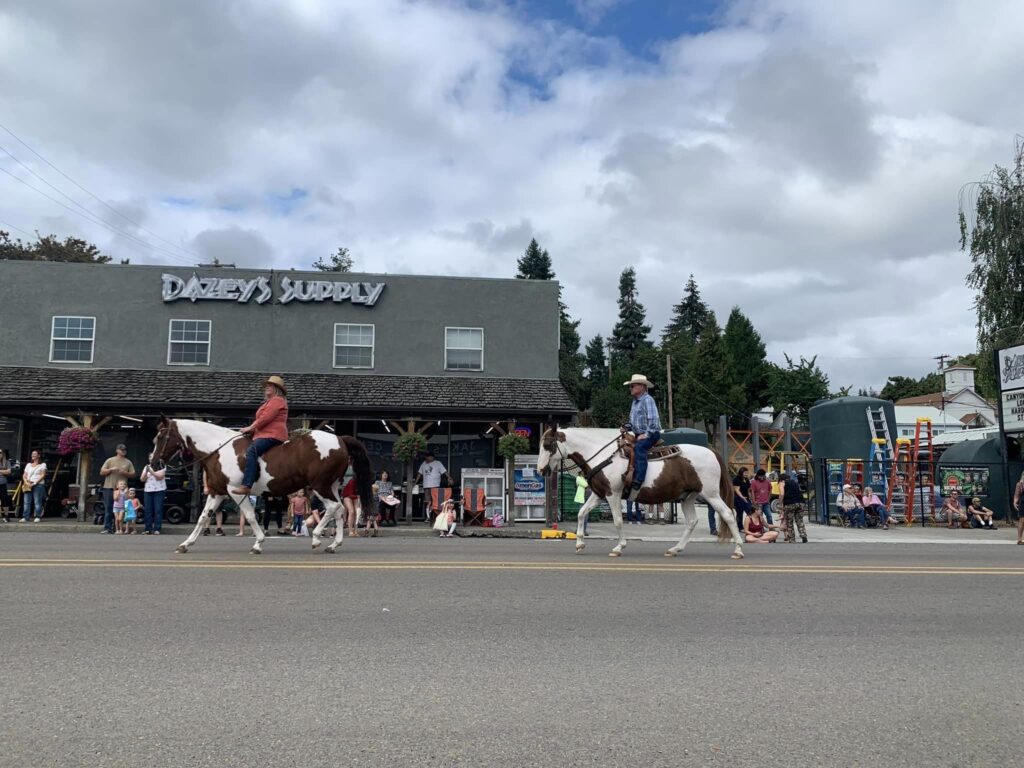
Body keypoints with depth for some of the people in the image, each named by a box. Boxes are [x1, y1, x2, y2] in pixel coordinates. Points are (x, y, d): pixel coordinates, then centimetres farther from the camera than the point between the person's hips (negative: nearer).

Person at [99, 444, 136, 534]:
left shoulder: (128, 463, 13)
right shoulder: (110, 460, 9)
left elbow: (133, 474, 9)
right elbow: (101, 472, 5)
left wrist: (125, 473, -9)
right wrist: (111, 469, -11)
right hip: (109, 488, -1)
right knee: (108, 509, -2)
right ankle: (107, 528, -1)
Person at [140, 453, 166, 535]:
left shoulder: (162, 467, 4)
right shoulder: (146, 467, 16)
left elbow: (160, 476, -9)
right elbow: (142, 479, 10)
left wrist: (151, 471, -14)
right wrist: (146, 472, -7)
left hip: (159, 490, -4)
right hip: (147, 491, 4)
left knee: (158, 510, -8)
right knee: (147, 510, -1)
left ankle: (157, 529, -8)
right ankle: (148, 529, 3)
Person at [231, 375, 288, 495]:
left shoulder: (277, 400, -3)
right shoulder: (269, 402, 30)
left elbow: (266, 418, -13)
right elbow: (262, 419, 30)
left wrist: (250, 428, -9)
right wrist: (252, 428, 14)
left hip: (273, 435, -12)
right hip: (263, 434, 12)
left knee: (251, 451, -31)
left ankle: (246, 485, -42)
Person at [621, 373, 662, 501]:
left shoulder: (647, 400, -10)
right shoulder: (635, 401, 18)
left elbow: (653, 420, -17)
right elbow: (633, 421, 27)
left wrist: (646, 434, -20)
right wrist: (627, 427, 7)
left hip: (651, 434, -10)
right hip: (639, 435, 10)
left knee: (638, 448, -35)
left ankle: (637, 483, -46)